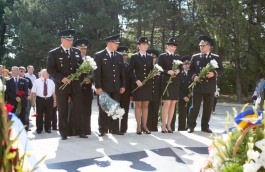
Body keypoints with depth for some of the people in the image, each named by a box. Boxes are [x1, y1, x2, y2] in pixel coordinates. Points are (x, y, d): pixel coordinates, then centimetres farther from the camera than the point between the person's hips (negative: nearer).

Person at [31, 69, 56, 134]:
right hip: (40, 99, -2)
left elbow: (53, 92, 9)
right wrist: (33, 101, -7)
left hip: (49, 100, 3)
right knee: (39, 115, 3)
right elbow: (33, 92, -2)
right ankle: (39, 129, 15)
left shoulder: (51, 82, 9)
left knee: (48, 115, 6)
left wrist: (54, 101, 4)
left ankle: (47, 128, 18)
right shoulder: (36, 81, 0)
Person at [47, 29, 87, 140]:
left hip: (75, 86, 3)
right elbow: (50, 69, -8)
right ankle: (64, 132, 14)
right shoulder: (53, 53, -2)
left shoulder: (77, 51, 11)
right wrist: (61, 78, -18)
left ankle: (79, 131, 13)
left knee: (78, 109, 4)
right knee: (63, 111, 4)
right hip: (61, 86, -3)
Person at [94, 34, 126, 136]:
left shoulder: (119, 56, 12)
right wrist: (98, 87, -13)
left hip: (116, 87, 4)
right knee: (103, 109, 2)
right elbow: (96, 72, -7)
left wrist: (123, 86, 7)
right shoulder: (99, 55, -2)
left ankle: (114, 129, 12)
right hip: (104, 87, -4)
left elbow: (122, 72, 13)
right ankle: (103, 130, 8)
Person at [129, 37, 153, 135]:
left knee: (145, 105, 6)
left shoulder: (150, 57, 13)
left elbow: (151, 70, 16)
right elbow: (131, 71, -3)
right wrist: (136, 80, -14)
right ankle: (139, 126, 6)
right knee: (138, 105, 0)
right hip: (137, 84, -4)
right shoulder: (134, 57, 1)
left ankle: (144, 126, 12)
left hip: (148, 84, 4)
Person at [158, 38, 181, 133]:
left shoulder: (178, 57, 17)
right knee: (167, 103, -9)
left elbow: (180, 68, 18)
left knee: (173, 104, 5)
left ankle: (168, 125, 14)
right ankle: (163, 125, -1)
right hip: (166, 82, -5)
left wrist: (178, 71, -3)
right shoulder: (162, 56, 3)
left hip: (176, 83, 5)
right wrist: (167, 71, -17)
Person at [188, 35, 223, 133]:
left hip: (210, 87, 1)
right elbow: (191, 70, 10)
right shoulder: (195, 57, 11)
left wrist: (214, 73, -13)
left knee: (208, 108, 6)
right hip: (198, 86, 0)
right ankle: (191, 126, 5)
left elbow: (221, 69, 7)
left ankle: (205, 126, 17)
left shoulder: (216, 58, 10)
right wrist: (194, 76, -10)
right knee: (194, 107, -2)